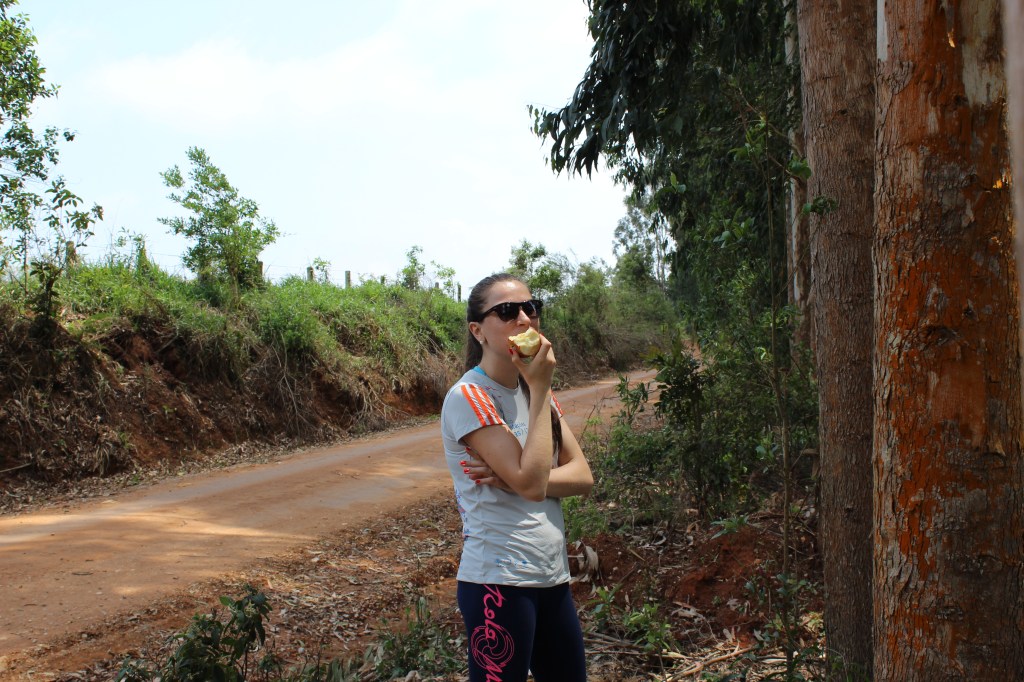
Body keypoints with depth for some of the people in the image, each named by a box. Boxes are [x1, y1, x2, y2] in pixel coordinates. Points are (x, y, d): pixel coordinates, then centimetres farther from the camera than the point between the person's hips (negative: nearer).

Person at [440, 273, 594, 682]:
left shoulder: (534, 391, 10)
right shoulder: (468, 397, -14)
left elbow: (582, 476, 2)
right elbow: (532, 483, -21)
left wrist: (512, 478, -15)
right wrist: (540, 390, -16)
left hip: (553, 577, 8)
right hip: (500, 583, -7)